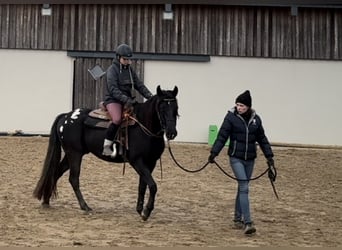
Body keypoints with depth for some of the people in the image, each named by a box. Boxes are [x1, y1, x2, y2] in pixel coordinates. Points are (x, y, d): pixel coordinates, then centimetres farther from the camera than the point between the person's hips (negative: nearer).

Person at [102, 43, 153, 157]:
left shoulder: (130, 70, 16)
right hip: (113, 100, -7)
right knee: (117, 120, -33)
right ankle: (107, 146, -23)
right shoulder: (112, 70, -6)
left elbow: (139, 85, 13)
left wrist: (149, 96, -5)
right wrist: (125, 99, -29)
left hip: (128, 100, 7)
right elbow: (113, 89, -17)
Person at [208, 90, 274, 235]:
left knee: (242, 188, 12)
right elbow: (222, 137, -9)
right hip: (236, 158, -4)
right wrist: (213, 153, -17)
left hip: (250, 159, 4)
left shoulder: (256, 119, 4)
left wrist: (269, 156, 6)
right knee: (244, 188, -14)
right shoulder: (231, 117, -7)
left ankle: (238, 219, 24)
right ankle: (247, 223, -17)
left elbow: (262, 139, 11)